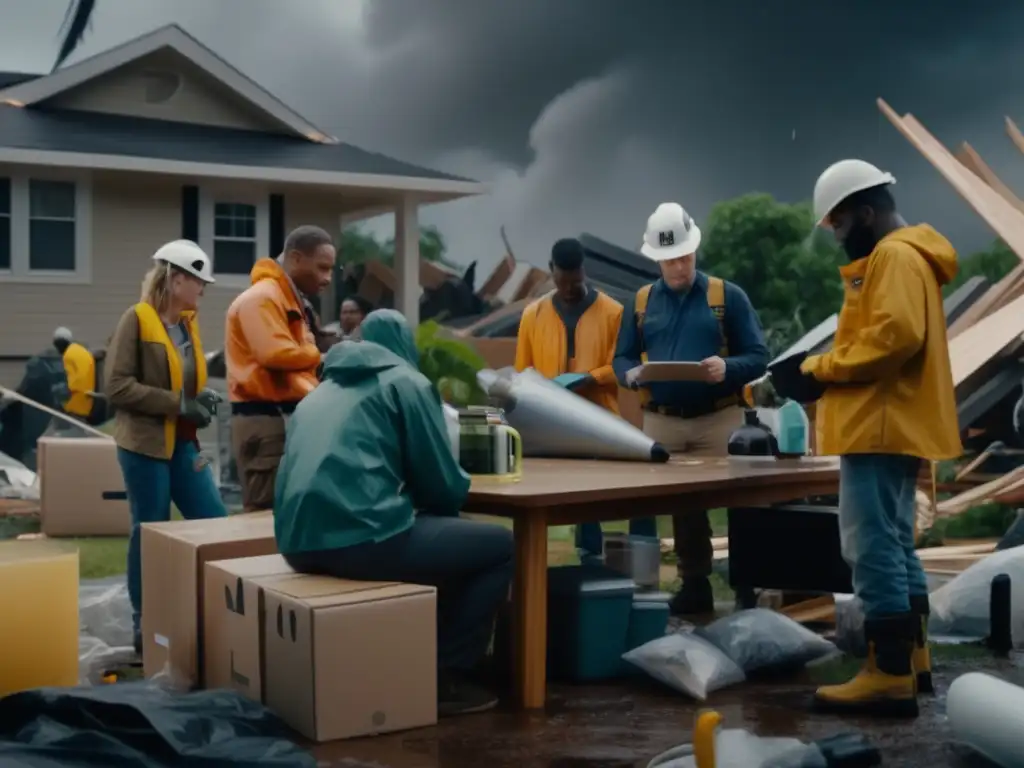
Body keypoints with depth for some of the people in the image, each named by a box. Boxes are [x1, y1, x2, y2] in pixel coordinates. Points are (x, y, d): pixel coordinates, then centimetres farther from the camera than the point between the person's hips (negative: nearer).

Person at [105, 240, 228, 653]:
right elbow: (117, 386, -16)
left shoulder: (188, 323, 12)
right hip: (146, 444, -7)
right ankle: (145, 627, 14)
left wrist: (202, 397, 1)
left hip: (184, 443, 7)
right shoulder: (136, 320, -10)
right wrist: (179, 403, -20)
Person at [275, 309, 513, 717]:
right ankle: (446, 674, 11)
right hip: (360, 537, -8)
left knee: (446, 533, 34)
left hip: (300, 542, 8)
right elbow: (445, 486, 3)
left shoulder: (321, 390, 26)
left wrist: (408, 498, 44)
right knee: (501, 546, 11)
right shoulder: (405, 382, 7)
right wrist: (439, 502, 26)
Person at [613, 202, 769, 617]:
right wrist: (633, 374, -13)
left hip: (716, 420, -2)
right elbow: (621, 358, 11)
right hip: (660, 422, 3)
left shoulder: (728, 296, 3)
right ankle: (694, 584, 18)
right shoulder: (641, 301, 11)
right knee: (681, 504, 9)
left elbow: (758, 357, -1)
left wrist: (727, 368, -22)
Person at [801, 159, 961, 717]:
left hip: (881, 426, -11)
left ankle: (890, 677, -7)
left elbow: (897, 334, -25)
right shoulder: (901, 256, 21)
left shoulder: (895, 255, -12)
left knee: (872, 548, -10)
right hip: (893, 425, 11)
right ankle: (911, 661, 22)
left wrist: (823, 367, -16)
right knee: (894, 545, 15)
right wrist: (830, 368, 7)